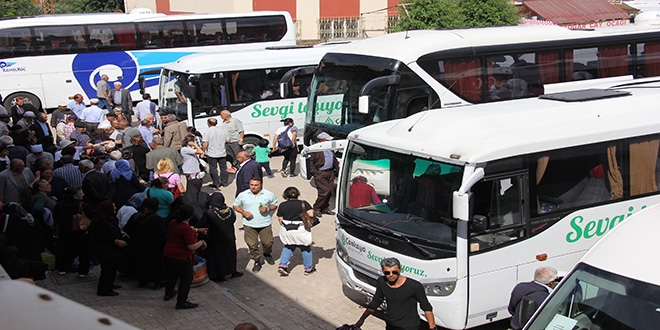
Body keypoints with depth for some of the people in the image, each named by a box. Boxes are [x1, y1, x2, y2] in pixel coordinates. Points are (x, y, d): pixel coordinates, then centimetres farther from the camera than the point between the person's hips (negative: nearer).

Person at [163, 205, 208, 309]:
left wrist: (197, 230, 28)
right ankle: (181, 302, 7)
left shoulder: (173, 223, 2)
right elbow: (192, 246, -24)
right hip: (181, 258, -9)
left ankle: (168, 294, 45)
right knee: (186, 279, 4)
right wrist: (202, 242, -6)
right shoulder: (186, 229, -25)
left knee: (172, 275, 27)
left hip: (168, 254, 9)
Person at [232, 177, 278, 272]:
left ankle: (267, 254, 40)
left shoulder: (269, 195, -2)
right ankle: (257, 261, 22)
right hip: (249, 225, 0)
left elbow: (275, 205, 8)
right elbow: (235, 205, 8)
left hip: (265, 224, 0)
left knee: (268, 243, 8)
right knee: (252, 244, 2)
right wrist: (243, 212, -10)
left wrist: (267, 209, -13)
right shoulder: (242, 195, -1)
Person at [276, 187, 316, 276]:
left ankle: (282, 265, 10)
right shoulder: (304, 203, -7)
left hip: (286, 231, 3)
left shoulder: (282, 206, -1)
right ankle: (308, 268, 24)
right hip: (300, 231, -2)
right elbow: (311, 214, -16)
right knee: (305, 248, 14)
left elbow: (280, 219, 2)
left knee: (289, 247, 23)